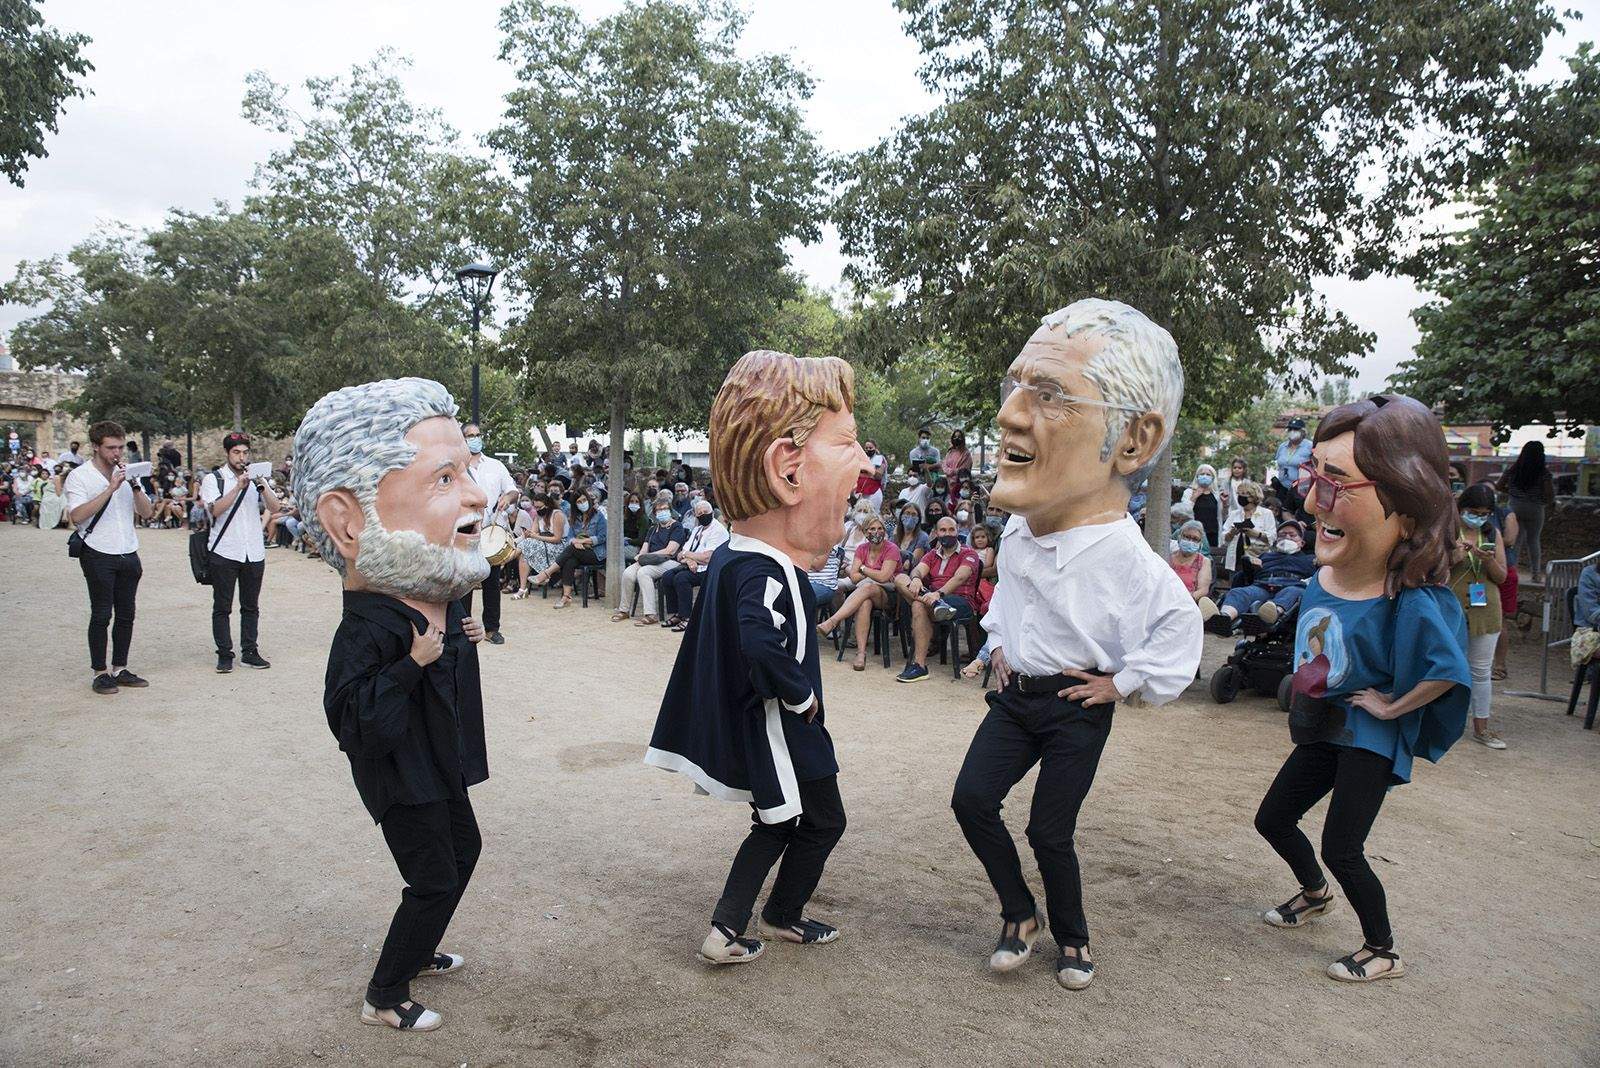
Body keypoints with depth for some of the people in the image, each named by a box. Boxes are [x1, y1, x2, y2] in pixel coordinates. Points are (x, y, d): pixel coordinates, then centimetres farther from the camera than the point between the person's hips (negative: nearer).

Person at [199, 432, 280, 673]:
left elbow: (275, 508, -1)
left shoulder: (257, 478, 11)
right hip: (224, 553, -3)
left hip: (254, 552, 3)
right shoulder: (214, 479, 1)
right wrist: (239, 486, -20)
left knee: (251, 606, 8)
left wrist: (262, 486, -16)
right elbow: (216, 510, -16)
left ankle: (250, 652, 15)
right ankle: (224, 655, 7)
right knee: (222, 607, 1)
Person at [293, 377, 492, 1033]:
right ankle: (385, 997, 24)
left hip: (441, 763, 9)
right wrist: (413, 664, -39)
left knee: (464, 850, 23)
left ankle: (417, 953, 45)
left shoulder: (441, 599, -4)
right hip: (401, 780, -9)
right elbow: (354, 721, -35)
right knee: (434, 881, 2)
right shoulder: (368, 629, -33)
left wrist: (463, 638, 1)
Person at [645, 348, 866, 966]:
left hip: (744, 726, 8)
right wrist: (803, 695, -28)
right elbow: (762, 647, -46)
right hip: (780, 733, -8)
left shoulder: (730, 558, 0)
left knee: (777, 826, 23)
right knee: (823, 822, 16)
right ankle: (782, 917, 37)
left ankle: (727, 930, 24)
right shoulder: (766, 575, -30)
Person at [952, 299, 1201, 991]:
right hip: (1014, 695, 5)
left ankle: (1071, 936, 29)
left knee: (1050, 833, 1)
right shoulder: (1017, 530, -3)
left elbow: (1180, 622, -14)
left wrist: (1123, 681, -10)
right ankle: (1020, 914, 18)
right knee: (972, 799, -5)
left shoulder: (1125, 558, -26)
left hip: (1078, 707, -5)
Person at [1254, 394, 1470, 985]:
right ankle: (1314, 892, 47)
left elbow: (1447, 670, -38)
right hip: (1320, 730, 7)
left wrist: (1392, 707, -24)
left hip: (1369, 738, -7)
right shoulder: (1322, 576, -6)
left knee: (1340, 848, -1)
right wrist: (1301, 708, 12)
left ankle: (1383, 952, 25)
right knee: (1272, 819, 17)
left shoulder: (1411, 599, -29)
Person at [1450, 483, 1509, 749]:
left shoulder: (1493, 534, 6)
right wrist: (1453, 558, -21)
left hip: (1485, 610, 3)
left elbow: (1502, 577, 5)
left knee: (1482, 670, 10)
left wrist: (1489, 560, -14)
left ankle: (1481, 727, 19)